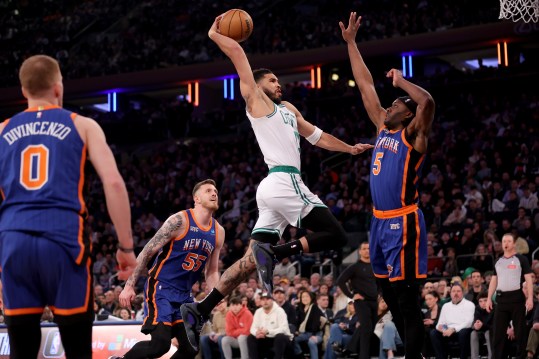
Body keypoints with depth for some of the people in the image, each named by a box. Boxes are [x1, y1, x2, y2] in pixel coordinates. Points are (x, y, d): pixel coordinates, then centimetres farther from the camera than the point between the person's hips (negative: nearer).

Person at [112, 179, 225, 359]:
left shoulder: (218, 232, 6)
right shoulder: (179, 220, -13)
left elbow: (212, 271, 14)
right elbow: (147, 251, -12)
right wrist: (129, 285, -16)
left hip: (184, 294, 7)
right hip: (160, 287, -7)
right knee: (161, 343, -21)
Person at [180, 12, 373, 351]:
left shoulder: (288, 109, 29)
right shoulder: (256, 100, 5)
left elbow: (318, 136, 37)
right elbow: (237, 51, 0)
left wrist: (349, 148, 34)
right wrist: (214, 34, 12)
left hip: (276, 186, 9)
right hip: (284, 182, -9)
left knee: (251, 260, 2)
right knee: (336, 236, -9)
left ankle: (200, 310, -5)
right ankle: (275, 252, -20)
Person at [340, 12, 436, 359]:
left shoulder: (413, 135, -7)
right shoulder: (384, 129, 13)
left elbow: (428, 101, -28)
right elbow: (366, 86, 16)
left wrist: (401, 81, -13)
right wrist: (351, 42, 16)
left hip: (403, 224, -8)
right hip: (380, 222, 8)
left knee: (407, 298, -6)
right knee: (390, 294, 14)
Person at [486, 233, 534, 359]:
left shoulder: (521, 259, 2)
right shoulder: (498, 261, 15)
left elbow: (528, 280, -4)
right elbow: (494, 281, 17)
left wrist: (530, 298, -14)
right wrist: (489, 299, 8)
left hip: (517, 297, -4)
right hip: (501, 298, 4)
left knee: (520, 330, 0)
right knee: (498, 331, 3)